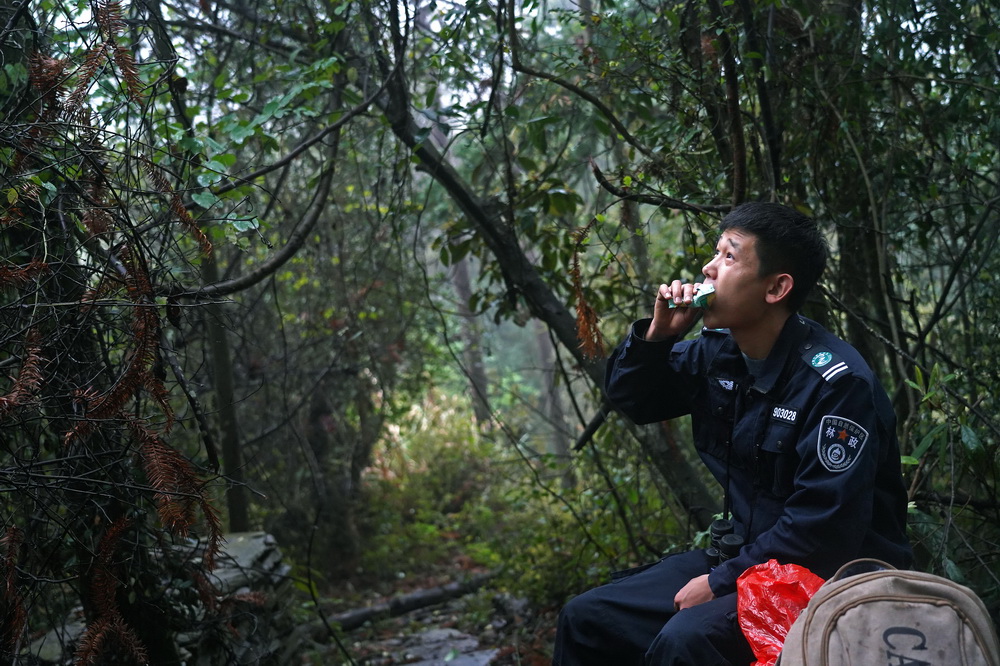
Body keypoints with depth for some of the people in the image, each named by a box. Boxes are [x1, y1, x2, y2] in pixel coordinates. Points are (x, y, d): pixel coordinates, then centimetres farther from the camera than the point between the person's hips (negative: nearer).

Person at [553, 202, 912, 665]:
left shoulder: (836, 382, -21)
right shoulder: (716, 353, 2)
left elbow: (823, 527, -24)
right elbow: (631, 398, 14)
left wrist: (721, 583, -19)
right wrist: (656, 335, -6)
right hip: (744, 555, 8)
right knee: (587, 618, 2)